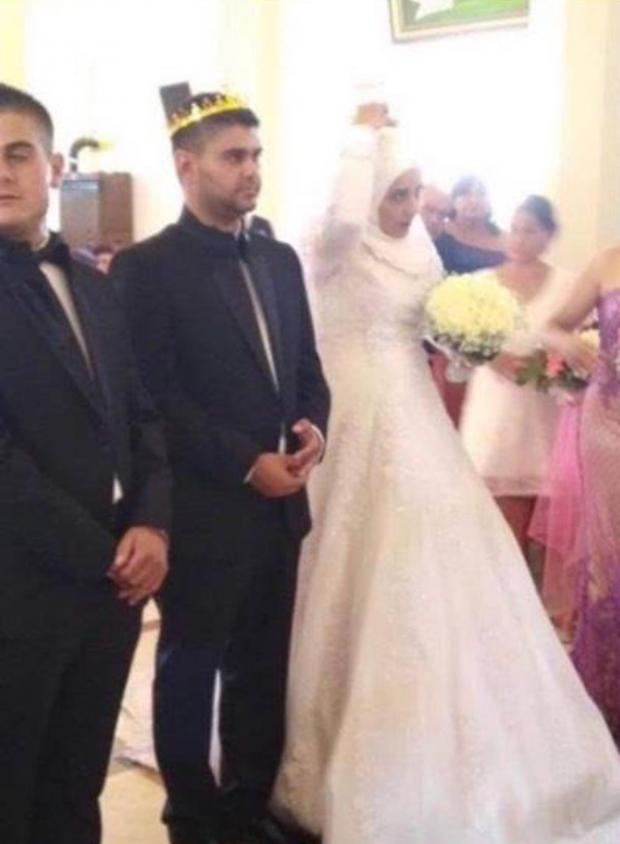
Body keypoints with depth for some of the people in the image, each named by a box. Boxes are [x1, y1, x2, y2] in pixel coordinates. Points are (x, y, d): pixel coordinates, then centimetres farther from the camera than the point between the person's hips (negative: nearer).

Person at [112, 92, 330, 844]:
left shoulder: (281, 261, 11)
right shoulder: (145, 267, -10)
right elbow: (154, 400, -15)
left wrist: (312, 426, -4)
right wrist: (247, 463, -16)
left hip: (278, 505, 6)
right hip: (203, 512, -6)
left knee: (262, 669, 14)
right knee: (190, 668, 10)